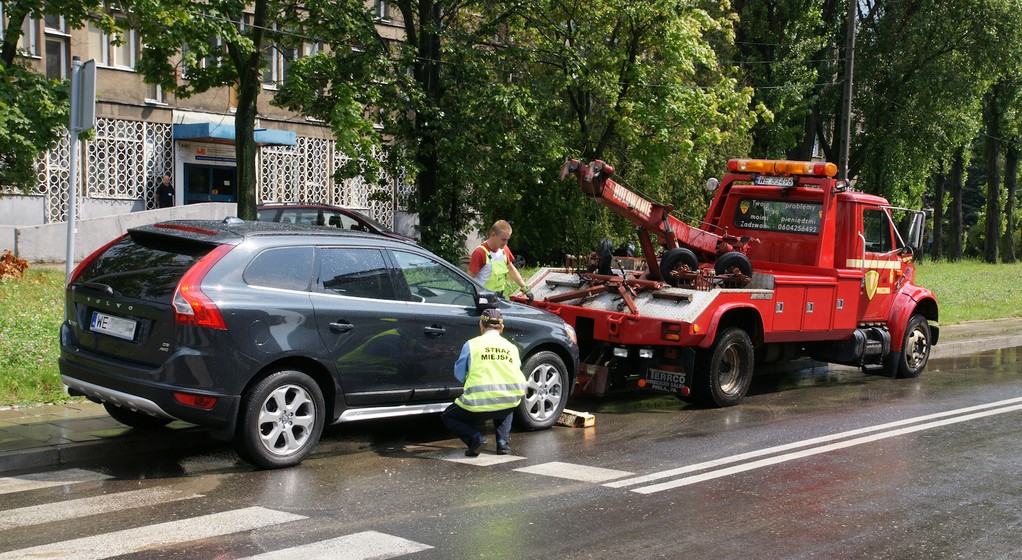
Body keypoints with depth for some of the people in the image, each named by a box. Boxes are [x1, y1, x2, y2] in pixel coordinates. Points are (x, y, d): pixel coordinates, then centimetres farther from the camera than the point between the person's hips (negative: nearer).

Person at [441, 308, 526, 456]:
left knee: (448, 417, 23)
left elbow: (459, 375, 11)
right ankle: (503, 442, 21)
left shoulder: (472, 344, 4)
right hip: (510, 403, 3)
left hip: (478, 404, -3)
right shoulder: (511, 347, 13)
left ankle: (475, 438, -4)